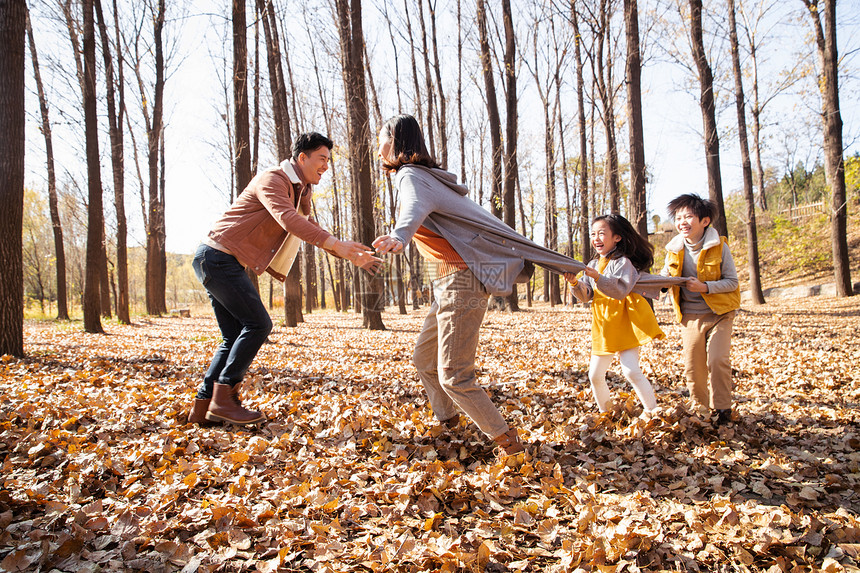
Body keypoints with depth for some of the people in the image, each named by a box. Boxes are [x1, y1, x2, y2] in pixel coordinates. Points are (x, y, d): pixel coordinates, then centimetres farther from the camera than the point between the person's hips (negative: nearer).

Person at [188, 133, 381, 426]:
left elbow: (312, 231, 21)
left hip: (215, 261, 10)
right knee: (258, 324, -11)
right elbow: (287, 219, -31)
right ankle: (224, 399, -6)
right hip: (218, 256, -10)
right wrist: (335, 243, -39)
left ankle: (203, 405, 10)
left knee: (236, 336, 8)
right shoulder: (272, 179, -13)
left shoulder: (298, 192, 17)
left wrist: (351, 255, 10)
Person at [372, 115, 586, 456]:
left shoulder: (411, 176, -13)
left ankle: (507, 441, 6)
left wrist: (398, 237, -57)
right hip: (449, 282, 10)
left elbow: (415, 208, -36)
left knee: (453, 376, -7)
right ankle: (448, 423, 33)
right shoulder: (427, 176, 18)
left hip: (459, 282, -10)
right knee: (424, 359, 17)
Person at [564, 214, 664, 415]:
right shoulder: (593, 265, 12)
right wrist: (576, 284, -14)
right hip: (603, 327, 7)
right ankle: (605, 413, 23)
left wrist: (598, 278, -36)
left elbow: (621, 290, -25)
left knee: (631, 370, -16)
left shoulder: (623, 262, -10)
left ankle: (652, 411, 0)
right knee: (595, 375, 6)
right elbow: (586, 296, 6)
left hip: (625, 324, -7)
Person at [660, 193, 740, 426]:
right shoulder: (675, 249, -2)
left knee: (717, 359, -16)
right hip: (690, 316, 4)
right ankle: (703, 408, 26)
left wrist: (705, 287, -25)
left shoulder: (718, 246, -12)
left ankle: (722, 408, 3)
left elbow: (732, 281, -11)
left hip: (719, 313, -3)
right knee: (692, 366, 4)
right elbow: (664, 278, 9)